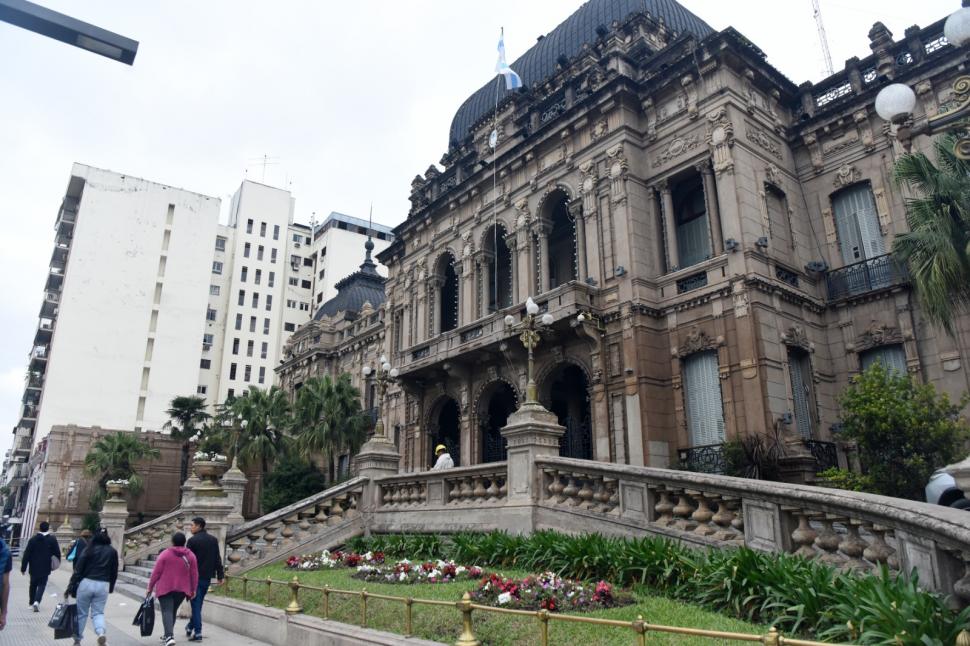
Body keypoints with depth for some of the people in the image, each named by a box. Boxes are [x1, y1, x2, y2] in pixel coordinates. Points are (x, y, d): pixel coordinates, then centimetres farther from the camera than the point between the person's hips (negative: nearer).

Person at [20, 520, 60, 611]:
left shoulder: (33, 539, -3)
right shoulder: (52, 539, -5)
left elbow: (26, 554, -3)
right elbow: (57, 553, -3)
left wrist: (23, 568, 2)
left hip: (34, 567, 2)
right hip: (45, 568, -2)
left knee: (33, 585, 19)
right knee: (41, 585, 1)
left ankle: (32, 602, 28)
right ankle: (37, 601, -19)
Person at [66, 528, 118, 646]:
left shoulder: (89, 549, -1)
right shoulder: (113, 552, 7)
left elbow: (78, 569, -5)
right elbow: (114, 572, 11)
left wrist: (70, 586, -2)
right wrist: (111, 587, 21)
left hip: (86, 583, -2)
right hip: (103, 585, 2)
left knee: (81, 613, 13)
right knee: (98, 612, 9)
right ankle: (101, 633, -15)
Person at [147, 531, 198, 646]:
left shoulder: (165, 554, -6)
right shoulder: (191, 555, 2)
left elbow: (156, 572, -5)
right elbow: (194, 574, 3)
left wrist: (150, 587, 5)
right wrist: (193, 589, 12)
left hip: (165, 588, -3)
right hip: (182, 589, 3)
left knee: (167, 611, -6)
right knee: (173, 611, 20)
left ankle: (169, 637, -22)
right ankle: (168, 634, 30)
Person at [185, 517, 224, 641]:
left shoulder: (193, 541, -11)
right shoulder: (213, 540, 6)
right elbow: (218, 559, 7)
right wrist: (220, 575, 10)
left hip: (195, 576, -6)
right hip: (207, 576, 6)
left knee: (196, 604, 0)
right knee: (198, 604, 19)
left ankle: (198, 632, -2)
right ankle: (190, 627, 32)